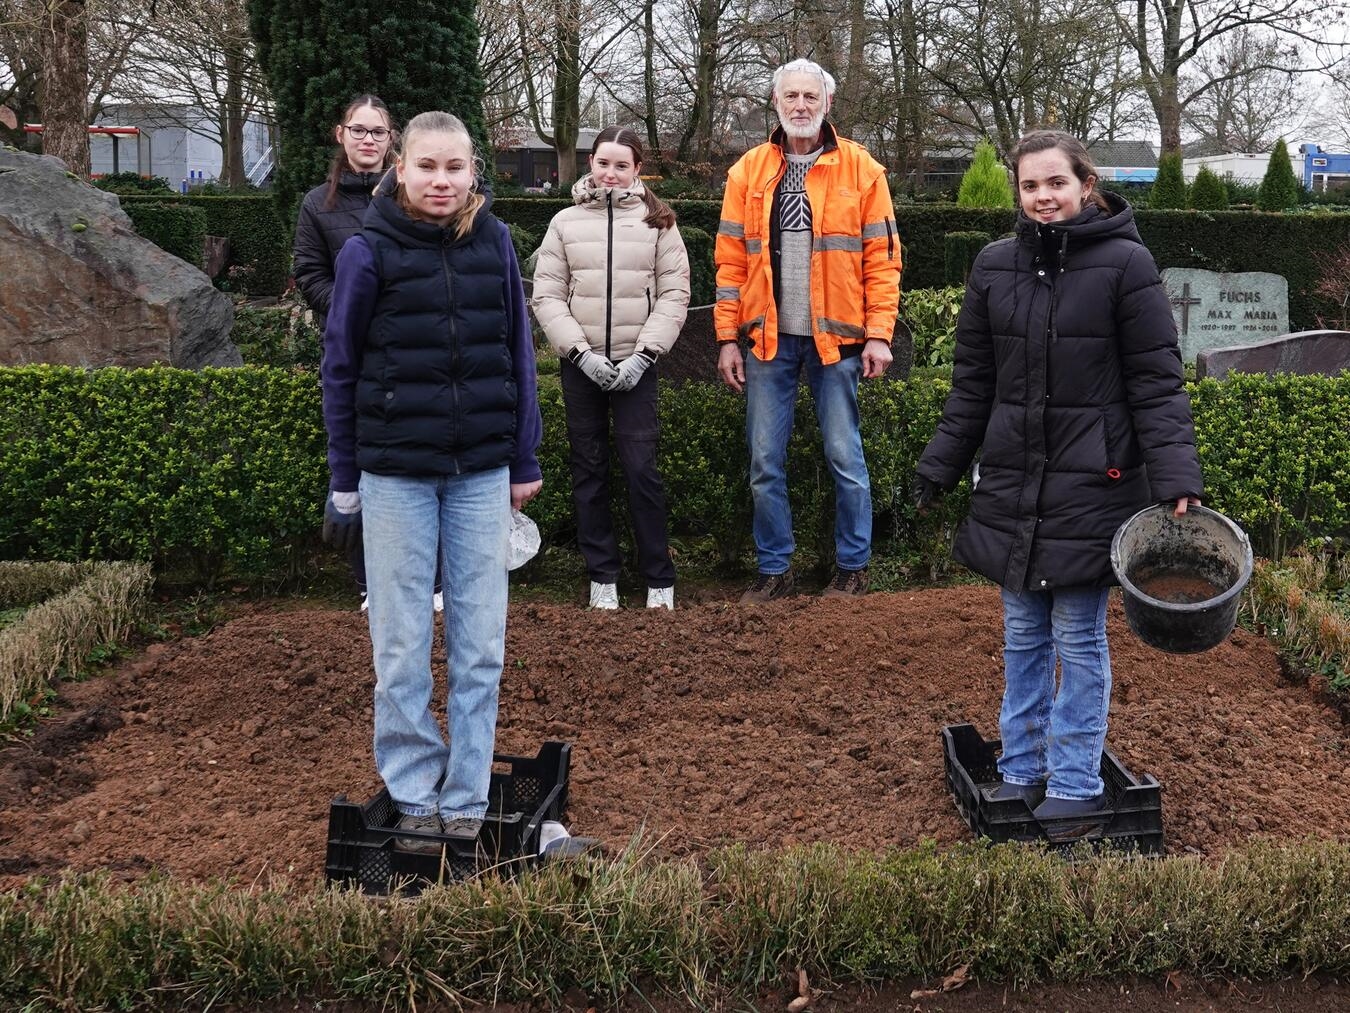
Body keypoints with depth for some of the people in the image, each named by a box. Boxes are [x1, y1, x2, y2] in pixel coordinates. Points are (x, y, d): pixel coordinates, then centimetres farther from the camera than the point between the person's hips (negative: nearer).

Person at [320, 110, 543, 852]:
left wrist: (525, 462, 8)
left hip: (482, 472, 2)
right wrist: (343, 481, 1)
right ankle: (415, 796, 19)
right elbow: (340, 368, 1)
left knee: (480, 646, 7)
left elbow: (519, 354, 8)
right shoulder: (369, 250, -4)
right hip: (395, 475, -2)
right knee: (402, 649, 6)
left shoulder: (493, 243, 2)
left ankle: (467, 800, 19)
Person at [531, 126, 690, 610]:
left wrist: (644, 354, -10)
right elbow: (547, 297, 2)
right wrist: (582, 352, -9)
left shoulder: (658, 222, 3)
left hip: (635, 365, -2)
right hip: (581, 365, 2)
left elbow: (674, 295, 0)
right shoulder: (566, 222, 6)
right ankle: (602, 577, 16)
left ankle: (659, 579, 4)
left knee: (642, 468, -7)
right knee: (589, 470, 6)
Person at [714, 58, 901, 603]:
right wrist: (728, 338, 1)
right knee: (765, 463, 5)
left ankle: (852, 567, 17)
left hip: (836, 338, -2)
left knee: (845, 458, 3)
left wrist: (879, 333, -7)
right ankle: (774, 569, 17)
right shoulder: (749, 170, 7)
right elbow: (731, 261, 7)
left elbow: (882, 257, -1)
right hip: (768, 339, 2)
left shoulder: (860, 169, 1)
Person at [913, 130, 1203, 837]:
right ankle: (1022, 770, 26)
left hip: (1090, 486, -4)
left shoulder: (1124, 264, -8)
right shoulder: (994, 267, 6)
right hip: (1012, 487, 5)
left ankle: (1076, 785, 17)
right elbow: (973, 382, 11)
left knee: (1079, 638, 4)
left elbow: (1156, 382, -8)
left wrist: (1176, 479, -17)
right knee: (1023, 634, 13)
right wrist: (937, 471, 10)